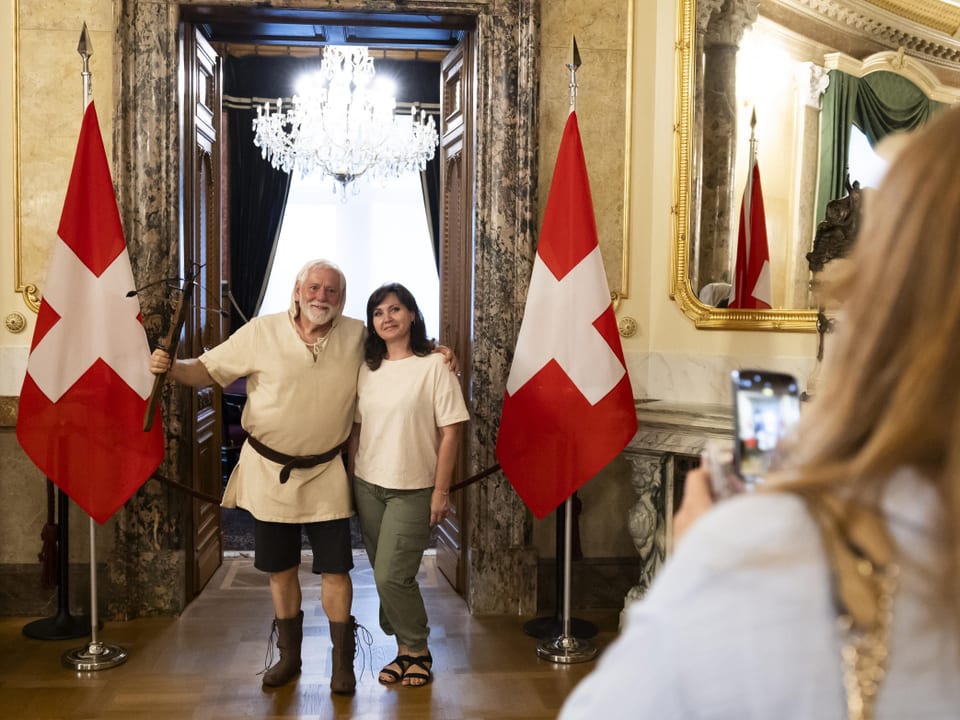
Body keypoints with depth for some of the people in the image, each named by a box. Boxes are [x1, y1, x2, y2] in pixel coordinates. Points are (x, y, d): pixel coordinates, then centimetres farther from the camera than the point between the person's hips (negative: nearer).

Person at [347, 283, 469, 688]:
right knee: (385, 577, 10)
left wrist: (441, 491, -11)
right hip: (368, 486, 5)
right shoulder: (366, 369, 6)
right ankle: (406, 650, 26)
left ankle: (417, 650, 15)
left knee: (392, 577, -7)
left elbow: (450, 431, -9)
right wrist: (351, 479, 9)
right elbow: (357, 428, 11)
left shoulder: (433, 367, -9)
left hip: (412, 490, -5)